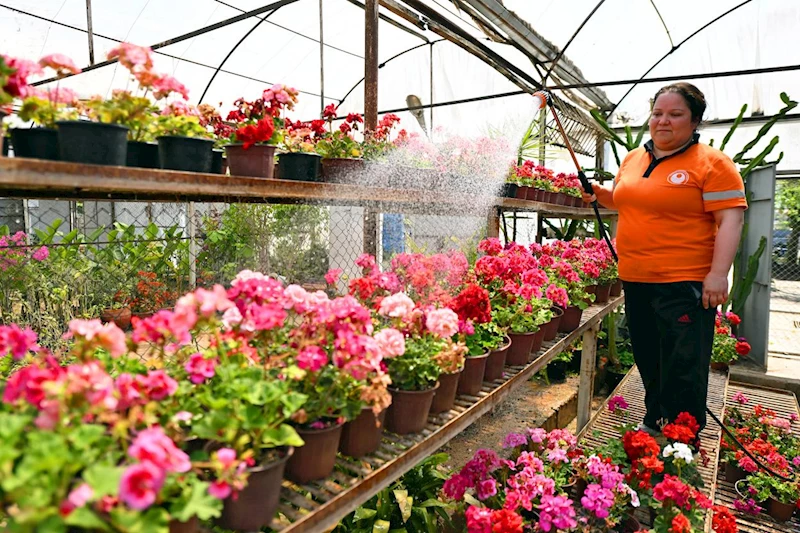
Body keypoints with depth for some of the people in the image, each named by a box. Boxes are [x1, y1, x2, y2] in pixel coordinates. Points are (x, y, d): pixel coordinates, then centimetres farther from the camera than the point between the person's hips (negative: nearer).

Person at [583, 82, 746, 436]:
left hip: (684, 283, -6)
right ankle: (655, 421, 35)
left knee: (682, 368, 0)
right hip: (636, 280, 6)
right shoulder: (633, 159, 13)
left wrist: (718, 274, -20)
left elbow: (731, 220, -12)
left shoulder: (712, 163, -6)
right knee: (648, 360, 17)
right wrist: (598, 193, 8)